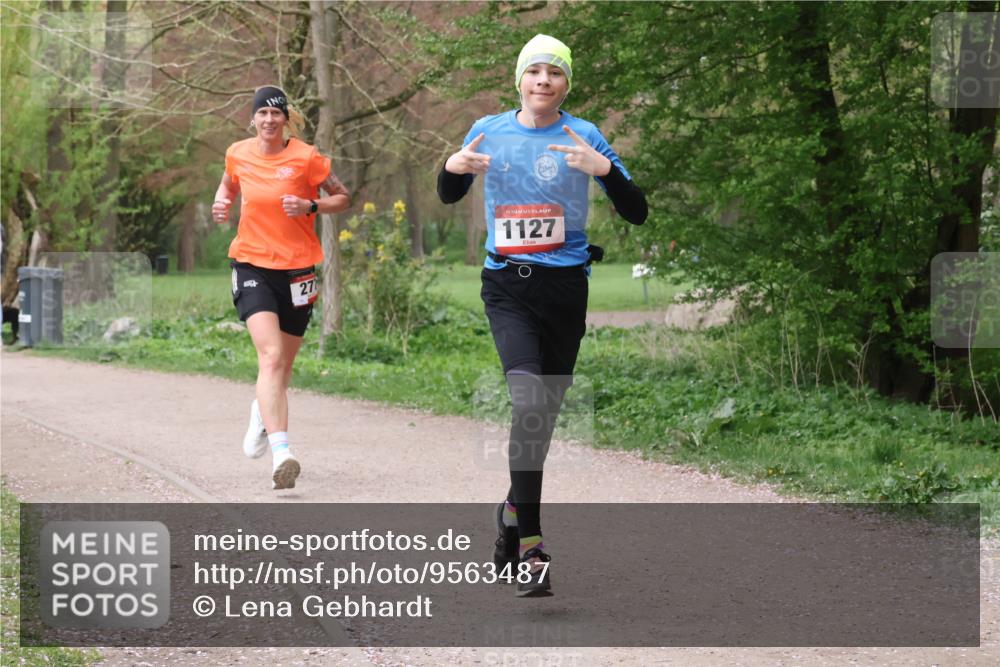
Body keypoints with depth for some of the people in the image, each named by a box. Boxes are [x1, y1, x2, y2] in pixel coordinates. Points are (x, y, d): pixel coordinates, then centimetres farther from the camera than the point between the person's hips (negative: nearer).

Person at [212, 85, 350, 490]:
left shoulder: (305, 157, -5)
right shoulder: (238, 154, 3)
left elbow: (343, 198, 2)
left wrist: (309, 206, -16)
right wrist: (221, 203, 2)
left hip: (297, 269, 0)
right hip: (252, 264, 0)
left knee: (282, 365, 13)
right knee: (270, 355, -21)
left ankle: (263, 411, 49)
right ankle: (281, 452, -30)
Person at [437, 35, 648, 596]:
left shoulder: (583, 135, 0)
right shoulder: (489, 131, 5)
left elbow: (636, 212, -3)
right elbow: (450, 196, 19)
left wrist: (603, 168, -21)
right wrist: (453, 166, -4)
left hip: (566, 286, 1)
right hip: (507, 286, -1)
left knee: (544, 412, 9)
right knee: (529, 399, -20)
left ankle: (514, 511, 36)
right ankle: (530, 547, -22)